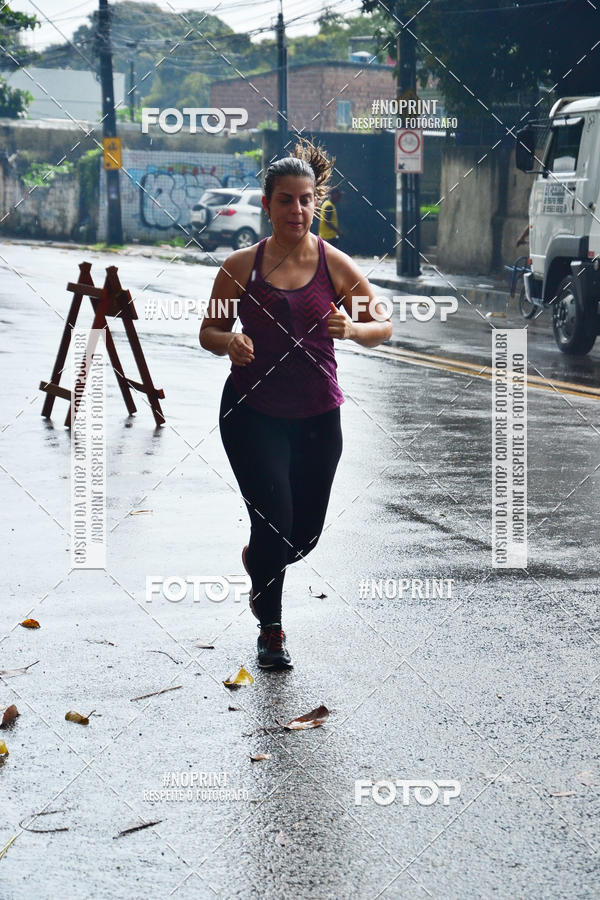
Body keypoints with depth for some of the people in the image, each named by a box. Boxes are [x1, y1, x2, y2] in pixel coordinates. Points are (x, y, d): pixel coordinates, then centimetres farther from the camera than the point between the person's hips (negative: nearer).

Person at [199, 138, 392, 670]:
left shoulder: (336, 265, -2)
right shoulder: (241, 267, -3)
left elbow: (383, 326, 1)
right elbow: (209, 331, 6)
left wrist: (351, 329, -21)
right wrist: (229, 341, -17)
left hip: (317, 415, 2)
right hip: (252, 411, -2)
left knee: (305, 533, 8)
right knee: (275, 519, -11)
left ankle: (257, 559, 46)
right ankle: (271, 630, 12)